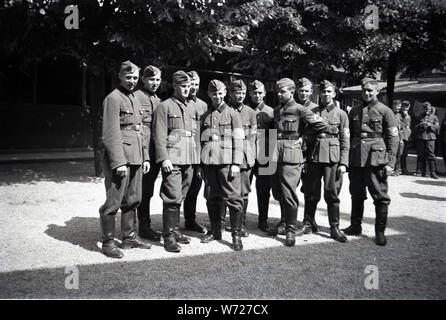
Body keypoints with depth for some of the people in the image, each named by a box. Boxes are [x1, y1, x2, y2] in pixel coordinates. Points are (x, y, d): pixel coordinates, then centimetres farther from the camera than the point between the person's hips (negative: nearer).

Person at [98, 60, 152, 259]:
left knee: (132, 200, 14)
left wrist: (145, 157, 15)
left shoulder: (135, 99, 18)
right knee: (113, 202, -2)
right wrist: (119, 162, -19)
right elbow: (111, 134, -14)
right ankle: (108, 242, 9)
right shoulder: (113, 99, -8)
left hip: (136, 159, 8)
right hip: (119, 158, -8)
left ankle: (129, 237, 26)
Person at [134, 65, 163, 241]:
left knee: (148, 190, 13)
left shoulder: (159, 101, 17)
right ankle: (144, 227, 10)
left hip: (156, 152, 7)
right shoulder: (136, 97, -4)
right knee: (144, 190, -1)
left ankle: (145, 226, 23)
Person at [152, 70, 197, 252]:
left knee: (180, 198, 12)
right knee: (173, 198, -8)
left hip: (188, 161, 6)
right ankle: (169, 236, 1)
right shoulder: (164, 106, -1)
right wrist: (164, 158, -15)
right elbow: (159, 135, -7)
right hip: (172, 160, -6)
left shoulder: (192, 108, 18)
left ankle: (175, 230, 23)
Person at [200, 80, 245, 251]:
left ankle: (236, 234, 2)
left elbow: (238, 141, 0)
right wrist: (200, 163, 12)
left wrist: (236, 163, -9)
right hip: (208, 162, 4)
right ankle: (215, 231, 22)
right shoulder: (204, 116, 16)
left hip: (227, 161, -4)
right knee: (211, 197, 9)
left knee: (233, 197, -6)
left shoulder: (233, 114, 6)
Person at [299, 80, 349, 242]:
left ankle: (334, 228, 13)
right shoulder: (311, 112, 10)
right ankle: (308, 224, 21)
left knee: (332, 194, 1)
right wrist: (304, 159, 6)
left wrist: (343, 163, -5)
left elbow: (345, 141, 3)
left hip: (333, 158, -2)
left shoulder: (341, 114, 5)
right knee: (311, 193, 7)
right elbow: (305, 135, 12)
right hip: (313, 157, 2)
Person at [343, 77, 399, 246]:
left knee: (380, 197, 1)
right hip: (356, 159, 4)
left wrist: (390, 162, -10)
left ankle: (380, 232, 12)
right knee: (356, 195, 13)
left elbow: (393, 137, -2)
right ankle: (355, 226, 26)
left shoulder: (385, 111, 0)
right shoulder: (354, 111, 13)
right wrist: (346, 157, 10)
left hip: (376, 159, -4)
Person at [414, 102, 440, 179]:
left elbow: (437, 128, 7)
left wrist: (430, 125, -9)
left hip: (430, 138, -1)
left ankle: (433, 172, -10)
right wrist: (420, 125, -6)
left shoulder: (434, 117, 14)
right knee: (421, 155, 1)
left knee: (431, 155, -10)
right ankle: (423, 172, 9)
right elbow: (414, 127, 14)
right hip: (420, 138, 2)